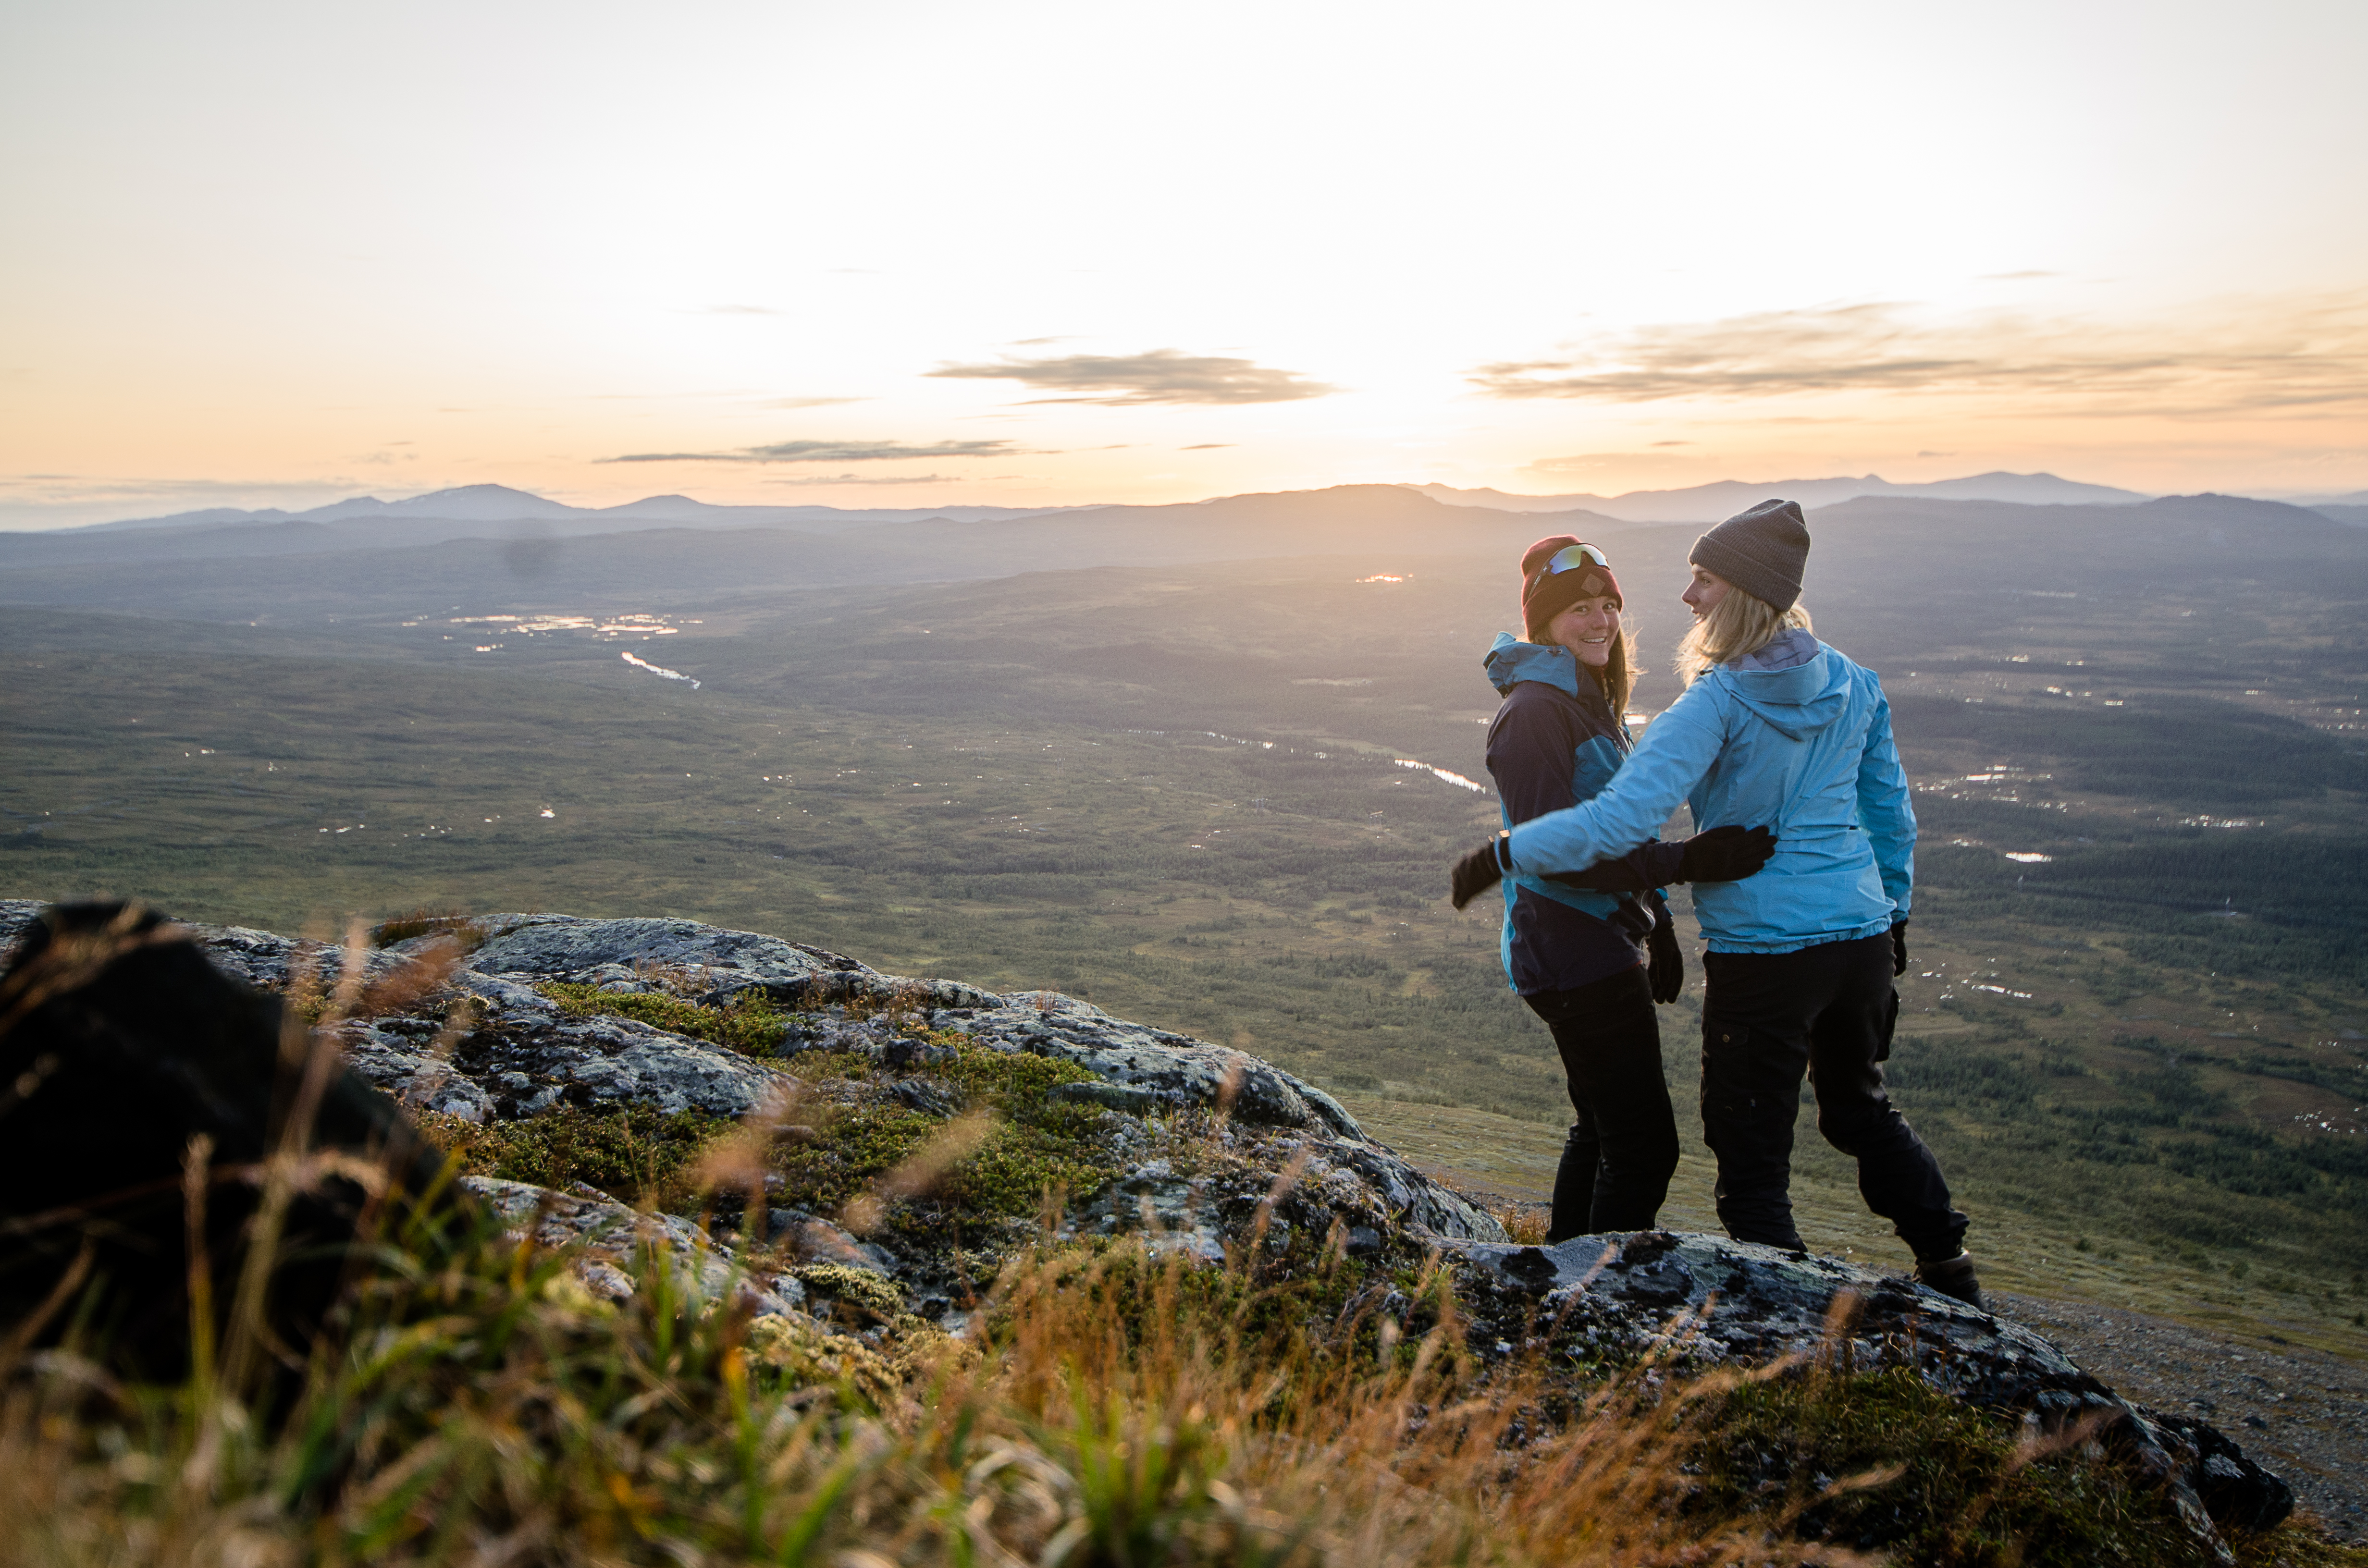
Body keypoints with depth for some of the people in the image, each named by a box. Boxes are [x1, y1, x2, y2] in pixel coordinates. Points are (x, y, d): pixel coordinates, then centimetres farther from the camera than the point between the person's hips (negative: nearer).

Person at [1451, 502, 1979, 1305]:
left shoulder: (1719, 702, -17)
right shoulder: (1853, 682, 4)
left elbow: (1622, 817, -26)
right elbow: (1892, 810, 14)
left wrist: (1504, 854, -21)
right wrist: (1893, 912, 26)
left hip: (1764, 953, -7)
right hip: (1863, 936, 8)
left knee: (1754, 1154, 7)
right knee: (1861, 1107, 29)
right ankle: (1949, 1270, 39)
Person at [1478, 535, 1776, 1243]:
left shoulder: (1589, 698, 14)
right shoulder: (1534, 710, -19)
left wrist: (1657, 929, 19)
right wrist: (1687, 861, -31)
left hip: (1606, 943, 11)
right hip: (1575, 956, -11)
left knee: (1602, 1131, 22)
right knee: (1644, 1147, -6)